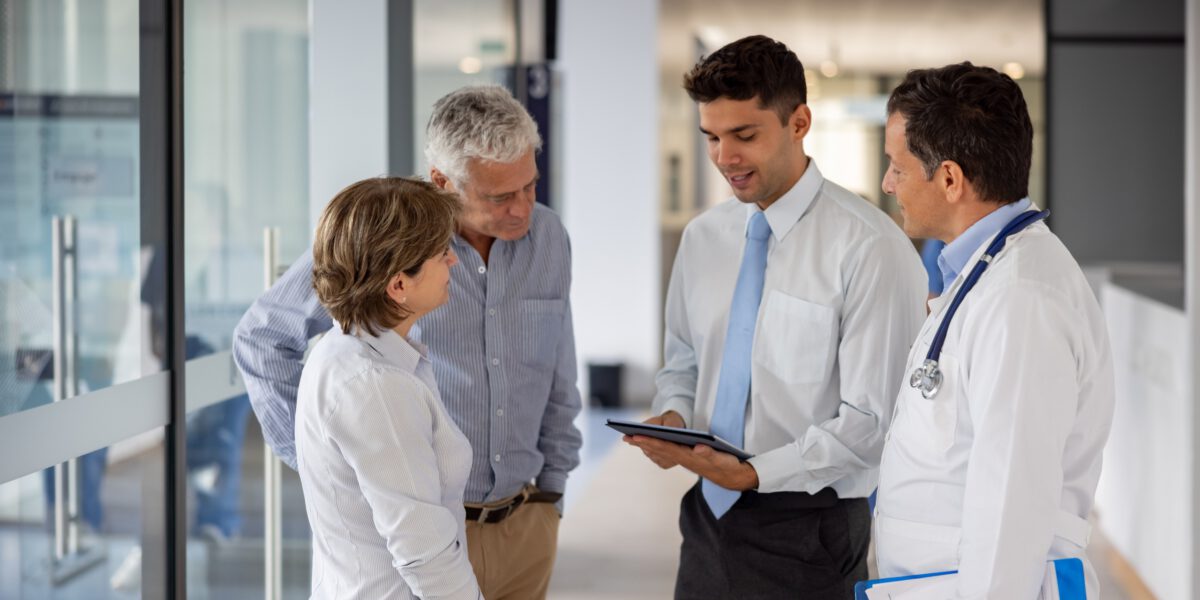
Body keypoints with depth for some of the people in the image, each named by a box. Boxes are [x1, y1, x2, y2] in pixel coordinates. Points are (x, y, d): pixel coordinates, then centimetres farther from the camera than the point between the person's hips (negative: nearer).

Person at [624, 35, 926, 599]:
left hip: (807, 530, -5)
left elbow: (870, 419, -16)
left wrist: (754, 473, -21)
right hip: (709, 516, 5)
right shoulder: (704, 237, 6)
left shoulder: (871, 248, -14)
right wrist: (672, 417, -4)